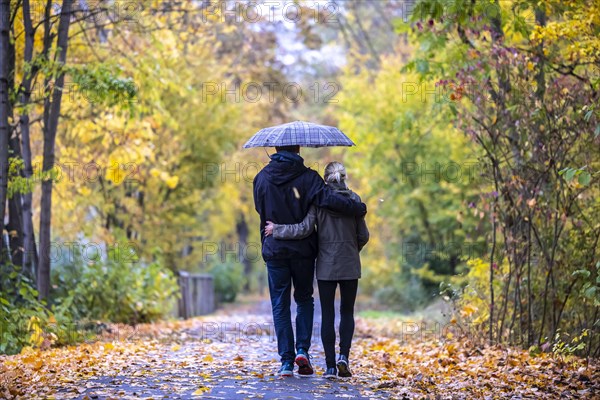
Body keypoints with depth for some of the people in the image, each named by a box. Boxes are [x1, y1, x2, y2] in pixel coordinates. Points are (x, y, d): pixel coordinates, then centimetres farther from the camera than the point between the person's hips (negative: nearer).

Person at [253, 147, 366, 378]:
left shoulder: (261, 178, 0)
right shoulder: (307, 177, -8)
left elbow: (261, 211, 8)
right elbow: (329, 199, -19)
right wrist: (360, 209, -10)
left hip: (274, 249, 1)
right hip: (302, 249, -1)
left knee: (280, 305, 7)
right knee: (304, 299, 17)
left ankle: (286, 360, 2)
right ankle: (302, 350, 2)